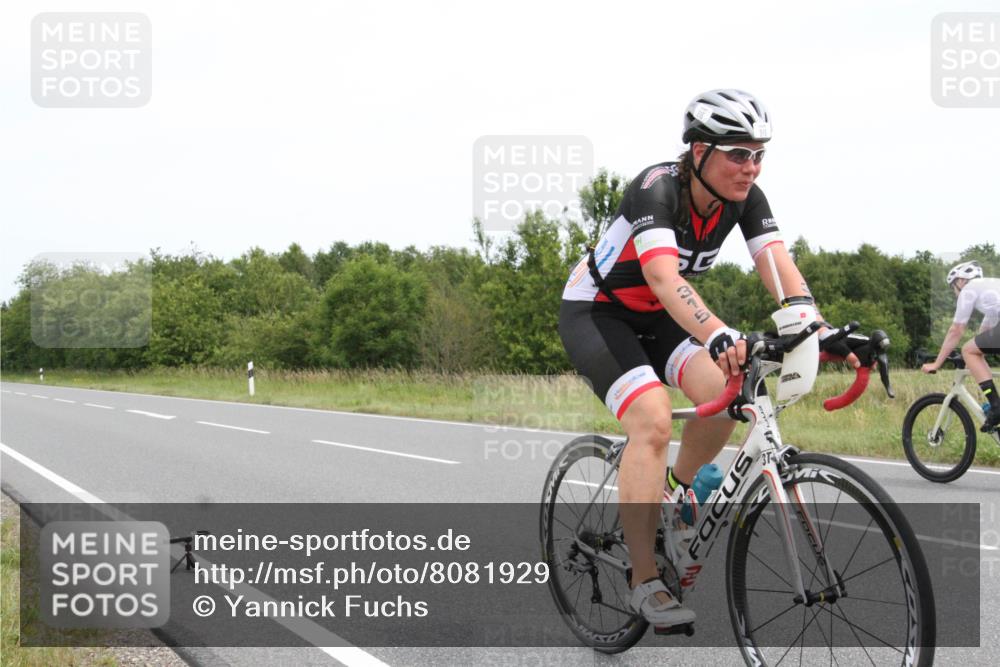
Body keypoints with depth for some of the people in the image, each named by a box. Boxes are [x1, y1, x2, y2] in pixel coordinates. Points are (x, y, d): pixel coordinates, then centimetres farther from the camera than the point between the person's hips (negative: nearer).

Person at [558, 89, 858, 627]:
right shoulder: (656, 189, -31)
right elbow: (665, 279, -45)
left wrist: (819, 331, -38)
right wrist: (720, 337, -61)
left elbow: (779, 268, -21)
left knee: (725, 394, -19)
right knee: (653, 420, -26)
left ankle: (674, 493, 10)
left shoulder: (744, 198, -12)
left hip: (654, 317, 6)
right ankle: (644, 584, -20)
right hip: (594, 312, -6)